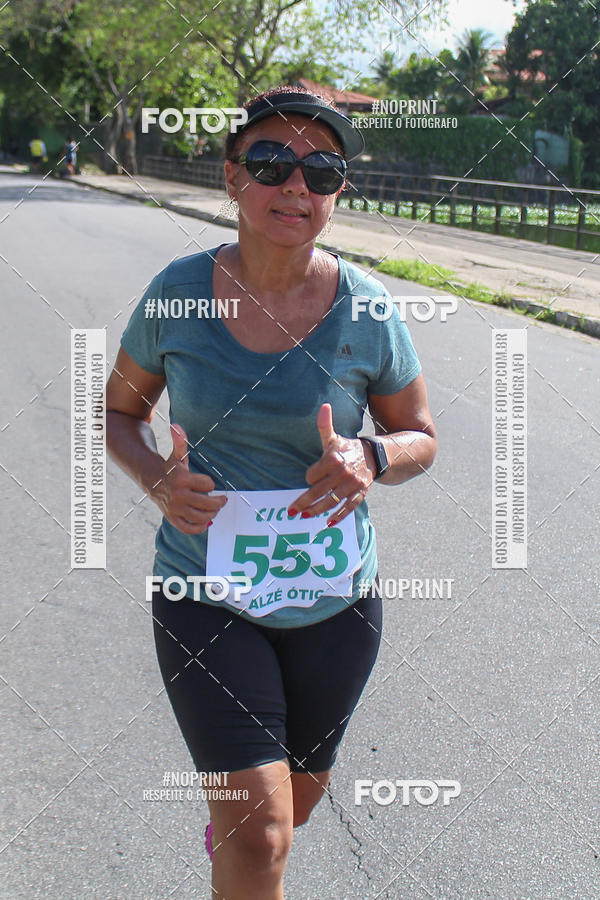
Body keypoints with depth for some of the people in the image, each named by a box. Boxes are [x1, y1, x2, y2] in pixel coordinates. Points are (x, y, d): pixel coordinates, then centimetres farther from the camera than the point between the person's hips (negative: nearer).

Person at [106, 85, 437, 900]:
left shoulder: (365, 310, -9)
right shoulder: (179, 292, -9)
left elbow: (421, 437, 3)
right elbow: (120, 410, 4)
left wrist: (371, 461, -21)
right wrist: (157, 478, -17)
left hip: (333, 599, 2)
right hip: (205, 593, -2)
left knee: (297, 795, 23)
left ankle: (226, 827, 58)